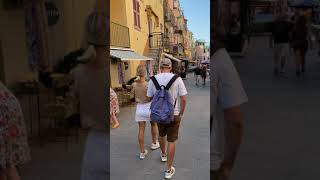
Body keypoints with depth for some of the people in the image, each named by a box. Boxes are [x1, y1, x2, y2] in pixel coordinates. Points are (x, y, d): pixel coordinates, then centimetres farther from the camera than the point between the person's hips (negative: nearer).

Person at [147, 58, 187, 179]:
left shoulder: (154, 79, -8)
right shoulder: (177, 79, -13)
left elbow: (149, 97, 0)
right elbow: (183, 99, -12)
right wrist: (181, 113, 2)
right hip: (174, 114, -2)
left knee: (161, 135, 27)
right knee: (171, 141, 8)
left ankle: (163, 155, 52)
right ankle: (169, 170, 16)